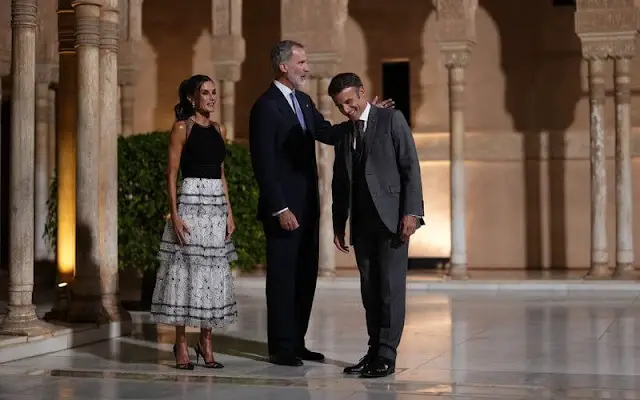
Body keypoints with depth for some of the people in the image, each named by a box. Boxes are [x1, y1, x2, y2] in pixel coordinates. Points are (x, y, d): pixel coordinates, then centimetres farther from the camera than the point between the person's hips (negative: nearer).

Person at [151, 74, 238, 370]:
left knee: (213, 272, 7)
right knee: (185, 271, -3)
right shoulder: (182, 127, -3)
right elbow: (172, 174, -7)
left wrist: (229, 212, 9)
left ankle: (206, 342, 15)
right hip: (191, 203, -6)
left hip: (217, 206, 6)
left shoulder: (218, 129, 14)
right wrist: (175, 215, -15)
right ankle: (181, 344, 5)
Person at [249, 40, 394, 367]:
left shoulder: (303, 101, 14)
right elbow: (263, 164, -16)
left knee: (305, 277, 12)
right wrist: (280, 209, -19)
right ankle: (281, 348, 10)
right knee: (282, 277, 1)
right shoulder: (265, 107, -13)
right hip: (284, 209, -8)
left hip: (307, 206, 8)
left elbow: (328, 133, 12)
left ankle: (296, 342, 21)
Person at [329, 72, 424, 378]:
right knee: (369, 289, 6)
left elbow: (410, 167, -6)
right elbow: (339, 182, 19)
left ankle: (387, 356, -5)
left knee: (391, 286, -6)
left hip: (391, 217, -5)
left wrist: (411, 211, -14)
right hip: (361, 221, 5)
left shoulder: (391, 120, 0)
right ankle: (374, 351, 11)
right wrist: (339, 224, 15)